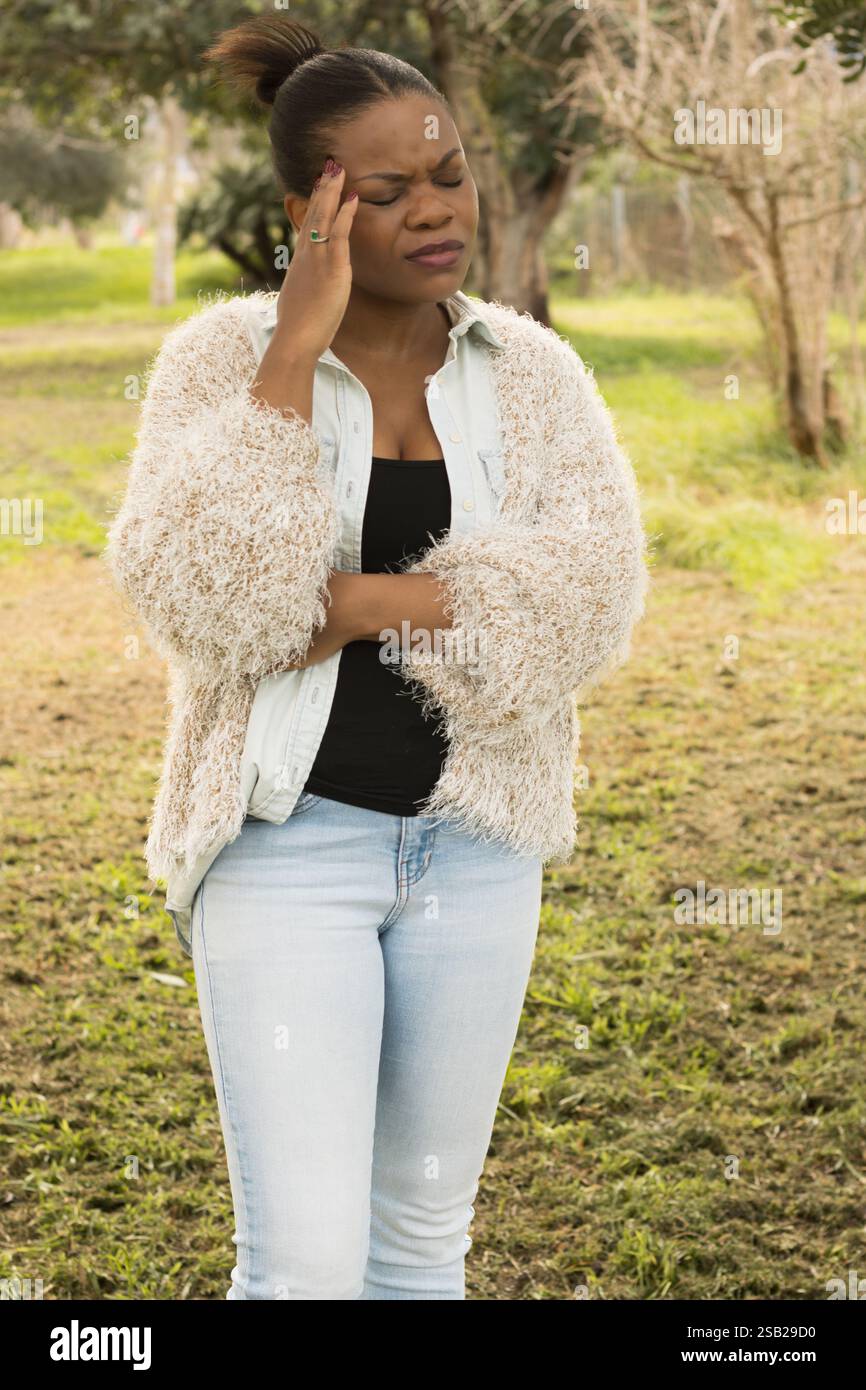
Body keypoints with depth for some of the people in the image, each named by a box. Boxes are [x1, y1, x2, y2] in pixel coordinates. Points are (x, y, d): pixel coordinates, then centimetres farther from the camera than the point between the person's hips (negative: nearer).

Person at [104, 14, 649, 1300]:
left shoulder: (532, 370, 3)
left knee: (424, 1236, 15)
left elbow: (590, 595, -10)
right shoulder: (225, 353, -5)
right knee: (307, 1261, -8)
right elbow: (200, 598, -18)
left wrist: (359, 605, -18)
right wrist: (295, 351, -20)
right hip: (288, 840, -3)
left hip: (476, 844, 3)